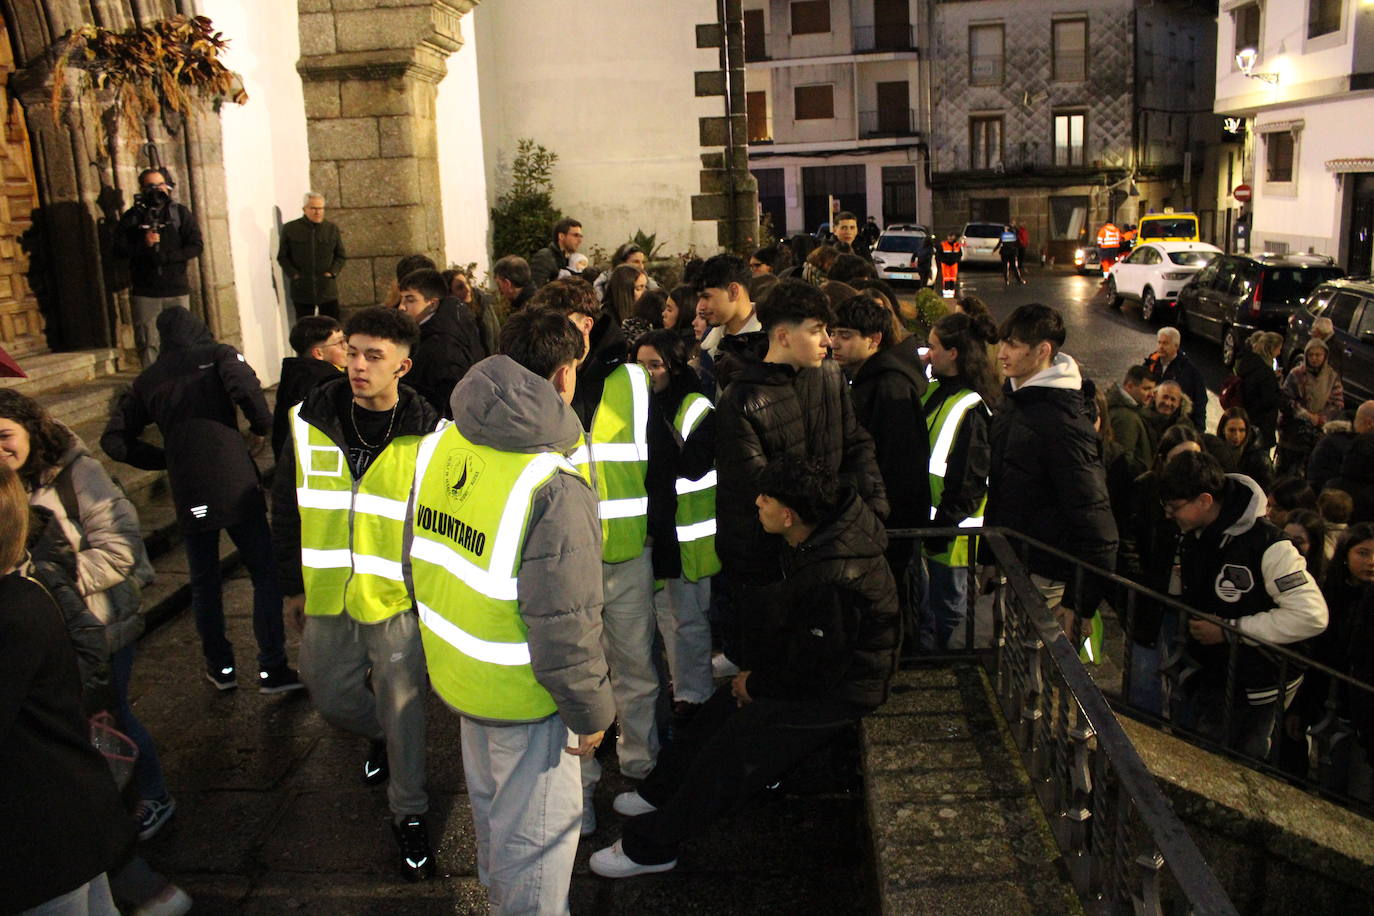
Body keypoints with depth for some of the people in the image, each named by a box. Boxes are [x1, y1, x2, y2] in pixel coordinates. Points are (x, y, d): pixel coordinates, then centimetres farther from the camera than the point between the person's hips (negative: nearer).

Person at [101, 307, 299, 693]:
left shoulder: (148, 380, 13)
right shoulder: (217, 355, 2)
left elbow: (114, 440, 12)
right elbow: (244, 386, -19)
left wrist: (165, 459, 18)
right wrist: (263, 427, -3)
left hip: (188, 493, 4)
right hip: (235, 484, -4)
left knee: (204, 582, 16)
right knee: (266, 573, 3)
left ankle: (220, 667, 24)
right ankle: (272, 669, 1)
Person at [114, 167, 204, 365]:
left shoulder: (180, 213, 8)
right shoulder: (132, 217, 7)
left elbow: (196, 245, -1)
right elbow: (119, 250, 2)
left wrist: (167, 257, -13)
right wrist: (143, 244, -16)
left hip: (176, 291, 0)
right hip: (145, 292, 0)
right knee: (148, 345, -2)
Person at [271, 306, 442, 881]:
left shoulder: (426, 437, -11)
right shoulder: (309, 423, -3)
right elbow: (286, 509, 7)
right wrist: (293, 585, 9)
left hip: (398, 601, -3)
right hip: (326, 600, 4)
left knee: (402, 713, 6)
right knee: (331, 697, 18)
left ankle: (408, 813, 28)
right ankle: (380, 737, 51)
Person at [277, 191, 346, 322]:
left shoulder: (332, 229, 5)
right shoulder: (290, 229, 1)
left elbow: (341, 256, 10)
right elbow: (282, 257, 5)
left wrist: (333, 272, -7)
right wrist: (293, 274, -8)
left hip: (328, 290, 1)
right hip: (301, 290, -1)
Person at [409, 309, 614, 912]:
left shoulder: (438, 447, -5)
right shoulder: (554, 487, -29)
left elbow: (418, 561, 6)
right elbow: (564, 626, -26)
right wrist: (590, 712, -10)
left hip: (456, 674, 8)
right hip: (523, 695, -8)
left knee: (490, 806, 31)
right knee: (534, 836, 14)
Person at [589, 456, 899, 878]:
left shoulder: (832, 581, -36)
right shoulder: (818, 539, -6)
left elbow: (813, 672, -26)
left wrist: (756, 685, -10)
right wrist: (759, 673, 7)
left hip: (839, 692, -9)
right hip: (821, 665, 9)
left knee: (732, 745, -9)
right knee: (719, 709, 11)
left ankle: (650, 846, 4)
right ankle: (659, 792, 30)